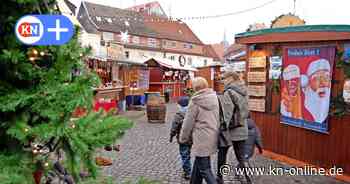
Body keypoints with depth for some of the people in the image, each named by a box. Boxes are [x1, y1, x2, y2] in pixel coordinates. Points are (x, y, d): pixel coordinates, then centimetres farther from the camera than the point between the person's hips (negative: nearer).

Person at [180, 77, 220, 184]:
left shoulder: (195, 101, -14)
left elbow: (188, 122, -9)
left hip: (202, 139, -7)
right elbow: (217, 118, 9)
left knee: (204, 169, 3)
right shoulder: (214, 98, 2)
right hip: (212, 137, 7)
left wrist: (183, 138, 4)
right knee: (198, 163, 23)